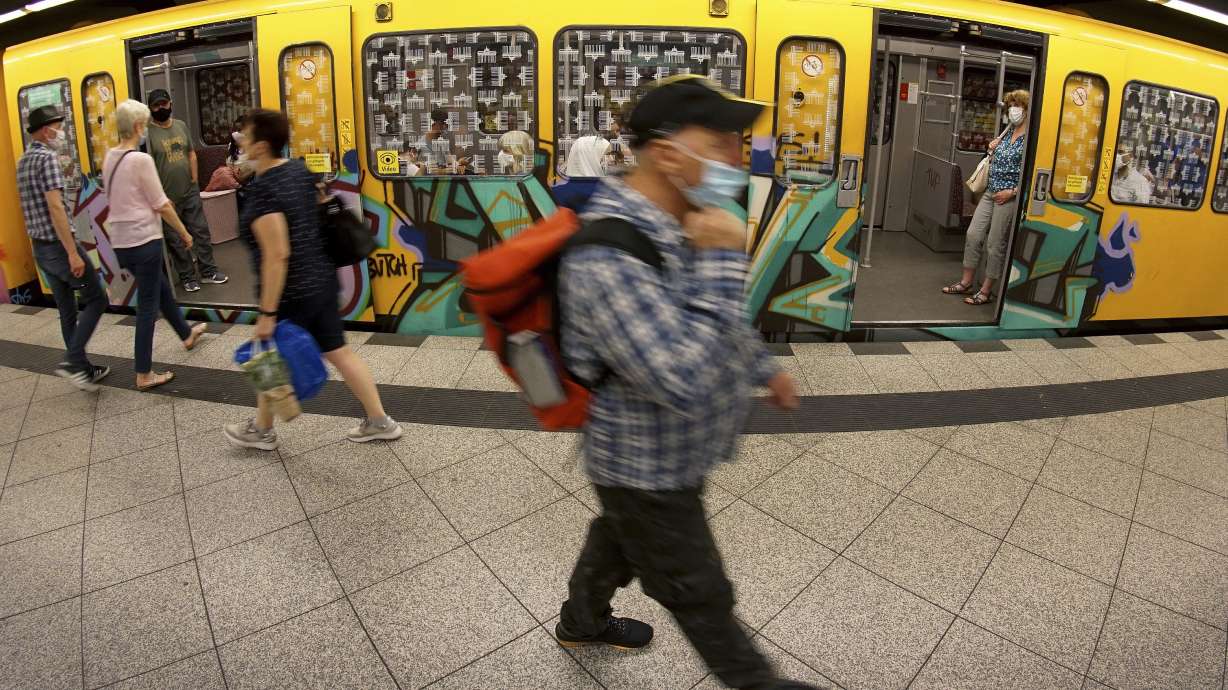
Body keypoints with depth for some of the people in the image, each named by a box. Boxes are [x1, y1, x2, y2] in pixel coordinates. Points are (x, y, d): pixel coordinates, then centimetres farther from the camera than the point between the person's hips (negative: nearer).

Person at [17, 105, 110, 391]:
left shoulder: (23, 161, 16)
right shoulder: (47, 157, -14)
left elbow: (33, 207, 21)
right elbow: (55, 206, -22)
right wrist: (73, 252, -24)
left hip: (40, 247, 9)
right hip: (59, 245, -9)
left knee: (67, 309, 12)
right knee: (96, 300, 0)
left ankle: (83, 369, 18)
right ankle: (72, 361, -8)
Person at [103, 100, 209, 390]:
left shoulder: (110, 158, 7)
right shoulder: (141, 159, -17)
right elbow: (162, 206, -14)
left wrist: (157, 201, 25)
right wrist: (184, 233, -1)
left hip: (120, 241, 8)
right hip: (143, 240, -8)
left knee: (161, 288, 27)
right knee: (147, 305, -1)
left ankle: (186, 334, 48)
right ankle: (144, 375, 5)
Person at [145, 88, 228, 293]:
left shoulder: (181, 125, 7)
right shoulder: (149, 133, -10)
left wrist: (194, 181, 4)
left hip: (190, 192, 5)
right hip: (168, 198, -4)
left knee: (201, 231, 9)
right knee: (176, 240, 6)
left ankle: (208, 271, 21)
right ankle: (187, 277, 16)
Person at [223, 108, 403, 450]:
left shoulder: (261, 191, -21)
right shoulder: (300, 170, 4)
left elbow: (277, 254, -26)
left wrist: (267, 313, -22)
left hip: (292, 294, -8)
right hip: (321, 282, 8)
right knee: (338, 352, 13)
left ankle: (261, 431, 35)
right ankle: (380, 422, 17)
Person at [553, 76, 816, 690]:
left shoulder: (680, 223, -3)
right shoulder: (606, 260, -35)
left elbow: (721, 318, 14)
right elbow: (686, 382, -40)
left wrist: (764, 368, 24)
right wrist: (722, 260, -34)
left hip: (665, 453, 9)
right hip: (647, 469, -9)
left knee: (619, 542, 32)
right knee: (700, 595, 15)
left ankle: (580, 622, 59)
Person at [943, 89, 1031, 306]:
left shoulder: (1030, 138, -11)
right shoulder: (1007, 132, 12)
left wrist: (1012, 192, -19)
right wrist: (992, 150, 7)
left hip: (1009, 197, -7)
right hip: (990, 192, 8)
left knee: (995, 243, -1)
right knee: (973, 234, 6)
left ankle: (986, 291, 9)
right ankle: (966, 282, 18)